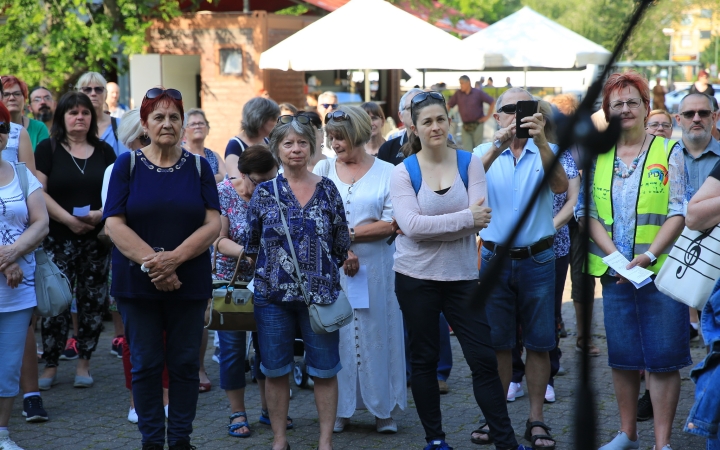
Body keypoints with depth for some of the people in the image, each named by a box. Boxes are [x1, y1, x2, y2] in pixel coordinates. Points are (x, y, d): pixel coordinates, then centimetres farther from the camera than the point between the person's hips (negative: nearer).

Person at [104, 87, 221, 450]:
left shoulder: (198, 167, 6)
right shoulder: (127, 165, 3)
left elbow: (213, 223, -2)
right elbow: (114, 224, -6)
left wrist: (175, 258, -17)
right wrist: (150, 262, -18)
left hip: (190, 282, 1)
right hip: (136, 282, -1)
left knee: (185, 364, 5)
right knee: (145, 365, 4)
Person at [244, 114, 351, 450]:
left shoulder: (327, 190, 3)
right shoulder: (265, 192, 1)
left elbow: (342, 244, 10)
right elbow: (250, 245, 9)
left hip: (320, 293, 0)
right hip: (273, 294, 0)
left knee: (324, 370, 4)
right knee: (275, 370, 7)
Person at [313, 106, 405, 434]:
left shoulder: (387, 172, 0)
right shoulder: (323, 169, 7)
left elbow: (392, 224, -7)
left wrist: (348, 233, -12)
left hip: (374, 266, -1)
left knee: (376, 333, 4)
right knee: (336, 334, 4)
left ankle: (383, 408, 14)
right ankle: (339, 409, 13)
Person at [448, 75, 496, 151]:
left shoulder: (478, 93, -4)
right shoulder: (458, 93, 3)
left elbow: (492, 102, 1)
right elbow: (449, 105, 10)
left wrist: (488, 116, -1)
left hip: (477, 125, -2)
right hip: (465, 126, 2)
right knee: (467, 149, -3)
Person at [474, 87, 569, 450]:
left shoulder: (545, 151, 0)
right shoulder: (485, 153, 3)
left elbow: (560, 186, -20)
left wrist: (541, 140, -33)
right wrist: (497, 146, -31)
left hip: (537, 259, 0)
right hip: (495, 259, 1)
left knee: (539, 343, 5)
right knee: (496, 342, 8)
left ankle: (536, 420, 14)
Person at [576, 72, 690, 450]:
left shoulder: (668, 152, 1)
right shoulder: (598, 157, 10)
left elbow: (679, 212, -5)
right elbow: (586, 212, 5)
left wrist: (650, 254, -17)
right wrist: (613, 254, -10)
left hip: (660, 271, -3)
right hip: (614, 273, 3)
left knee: (662, 358, -2)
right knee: (622, 356, 11)